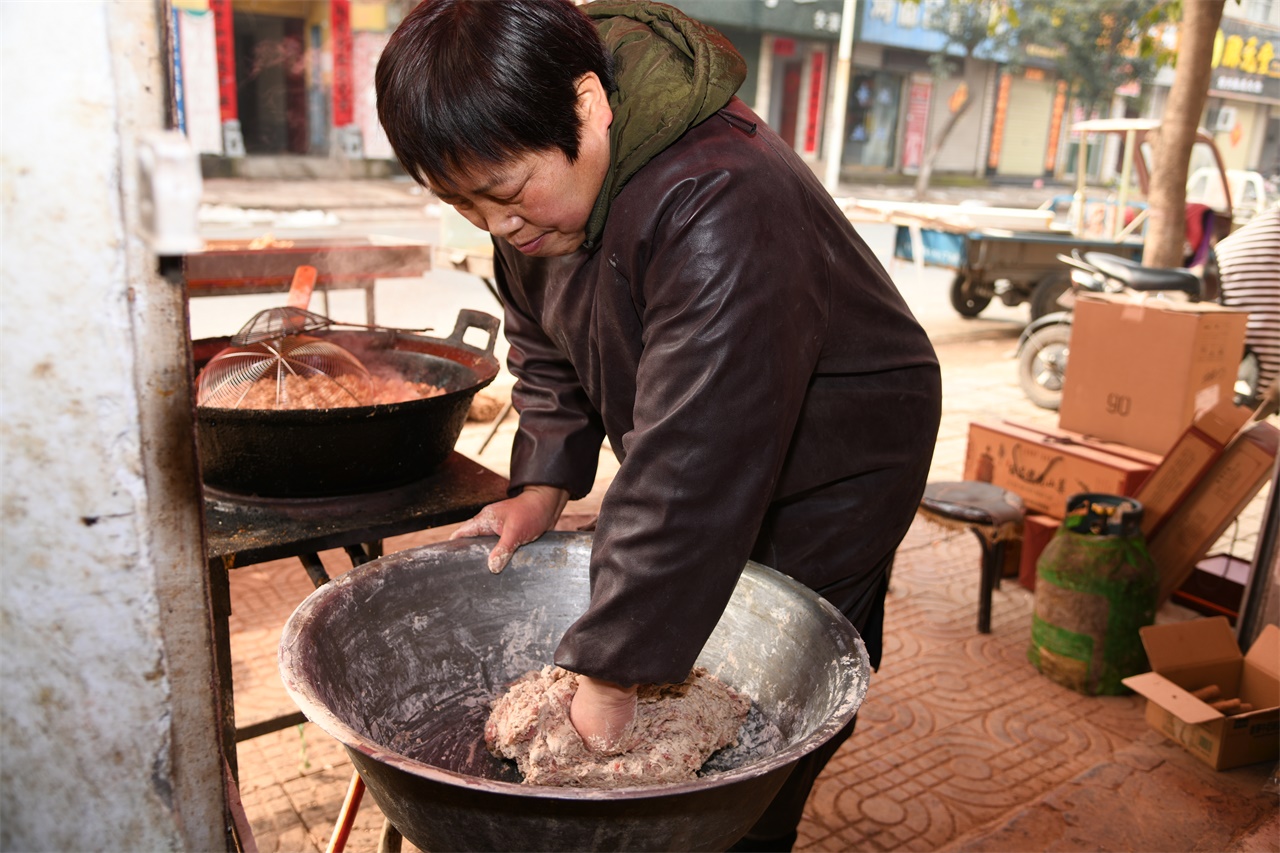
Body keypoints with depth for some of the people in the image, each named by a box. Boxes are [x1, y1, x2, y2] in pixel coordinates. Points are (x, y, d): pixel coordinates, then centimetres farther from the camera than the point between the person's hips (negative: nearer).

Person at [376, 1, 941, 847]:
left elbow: (695, 465, -38)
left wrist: (613, 675, -32)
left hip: (830, 468, -6)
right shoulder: (537, 177, -9)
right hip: (697, 457, 7)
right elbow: (546, 348, 6)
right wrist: (544, 483, -8)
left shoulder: (718, 205, -38)